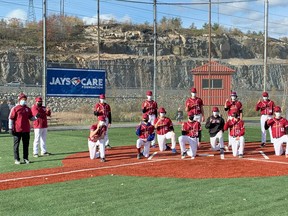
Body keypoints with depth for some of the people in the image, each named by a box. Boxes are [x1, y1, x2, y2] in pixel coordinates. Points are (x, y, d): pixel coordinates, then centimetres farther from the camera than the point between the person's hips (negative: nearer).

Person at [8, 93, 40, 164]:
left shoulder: (28, 109, 10)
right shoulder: (15, 108, -4)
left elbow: (31, 118, 15)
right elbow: (11, 118, -5)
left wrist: (36, 117, -6)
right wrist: (10, 128, -9)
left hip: (26, 130, 5)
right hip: (17, 130, -5)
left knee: (26, 145, 9)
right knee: (16, 145, 2)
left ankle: (25, 158, 17)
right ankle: (16, 159, 8)